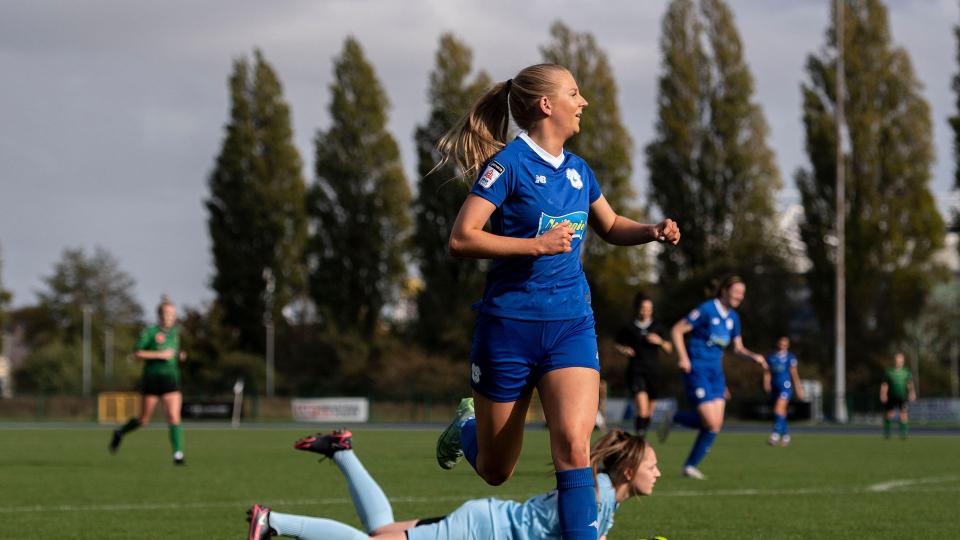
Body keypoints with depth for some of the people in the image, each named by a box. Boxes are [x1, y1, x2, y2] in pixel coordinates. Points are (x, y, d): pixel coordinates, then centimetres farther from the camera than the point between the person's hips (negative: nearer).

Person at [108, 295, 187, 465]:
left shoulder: (175, 332, 10)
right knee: (144, 420, 6)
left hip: (170, 379, 3)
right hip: (152, 378, -3)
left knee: (174, 417, -12)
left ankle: (178, 455, -14)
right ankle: (120, 433, 34)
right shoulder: (150, 332, -7)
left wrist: (179, 356, 4)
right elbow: (137, 353, -12)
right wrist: (160, 355, -19)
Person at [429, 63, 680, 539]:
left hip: (571, 325, 4)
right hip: (509, 324, -4)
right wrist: (537, 245, -23)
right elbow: (461, 239, -19)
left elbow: (611, 227, 26)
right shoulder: (510, 163, -12)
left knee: (573, 445, -19)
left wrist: (654, 231, 6)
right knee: (495, 471, 11)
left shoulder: (577, 169, 8)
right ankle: (466, 426, 45)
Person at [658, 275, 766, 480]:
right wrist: (683, 357, -21)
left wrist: (754, 356, -1)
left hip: (716, 373, 7)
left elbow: (738, 349, 18)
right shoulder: (707, 310, -12)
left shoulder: (733, 317, 10)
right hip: (697, 370, -7)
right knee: (711, 422, -15)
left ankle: (690, 466, 10)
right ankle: (673, 420, 11)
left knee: (716, 424, -1)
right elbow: (677, 330, -12)